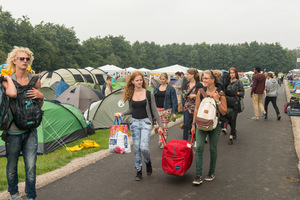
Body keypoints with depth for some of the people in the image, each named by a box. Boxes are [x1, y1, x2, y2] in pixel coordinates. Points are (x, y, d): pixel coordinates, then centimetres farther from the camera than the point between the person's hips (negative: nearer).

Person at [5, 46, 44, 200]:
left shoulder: (35, 80, 3)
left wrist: (40, 96, -9)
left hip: (30, 130, 2)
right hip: (13, 131, -2)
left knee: (31, 166, 1)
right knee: (12, 165, 13)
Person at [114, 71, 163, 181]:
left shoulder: (148, 94, -4)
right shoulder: (130, 95, 5)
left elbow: (154, 110, -1)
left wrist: (160, 125, -2)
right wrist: (121, 113, -1)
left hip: (146, 122, -3)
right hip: (134, 122, 3)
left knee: (144, 147, -14)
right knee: (136, 148, 6)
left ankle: (148, 162, 19)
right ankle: (138, 171, 20)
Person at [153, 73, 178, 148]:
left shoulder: (170, 88, 0)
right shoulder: (156, 88, 12)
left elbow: (174, 101, -1)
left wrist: (174, 112, -6)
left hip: (166, 109, -3)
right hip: (157, 109, 3)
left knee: (165, 126, 2)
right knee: (157, 126, -3)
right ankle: (160, 141, 20)